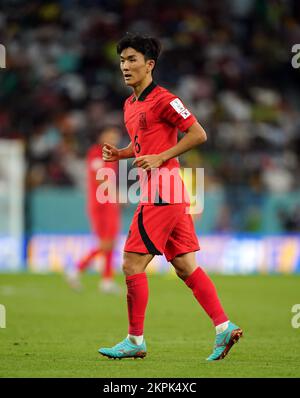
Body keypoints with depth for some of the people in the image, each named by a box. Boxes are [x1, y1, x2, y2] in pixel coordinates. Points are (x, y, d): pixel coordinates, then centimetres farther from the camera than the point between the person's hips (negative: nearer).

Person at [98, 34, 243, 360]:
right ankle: (224, 327, 7)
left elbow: (198, 134, -12)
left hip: (161, 194, -9)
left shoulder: (162, 100, -11)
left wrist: (160, 158, -16)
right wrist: (119, 154, 10)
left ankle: (135, 341, 1)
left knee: (132, 265, -6)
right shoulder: (130, 105, 17)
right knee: (185, 267, 7)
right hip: (167, 196, 9)